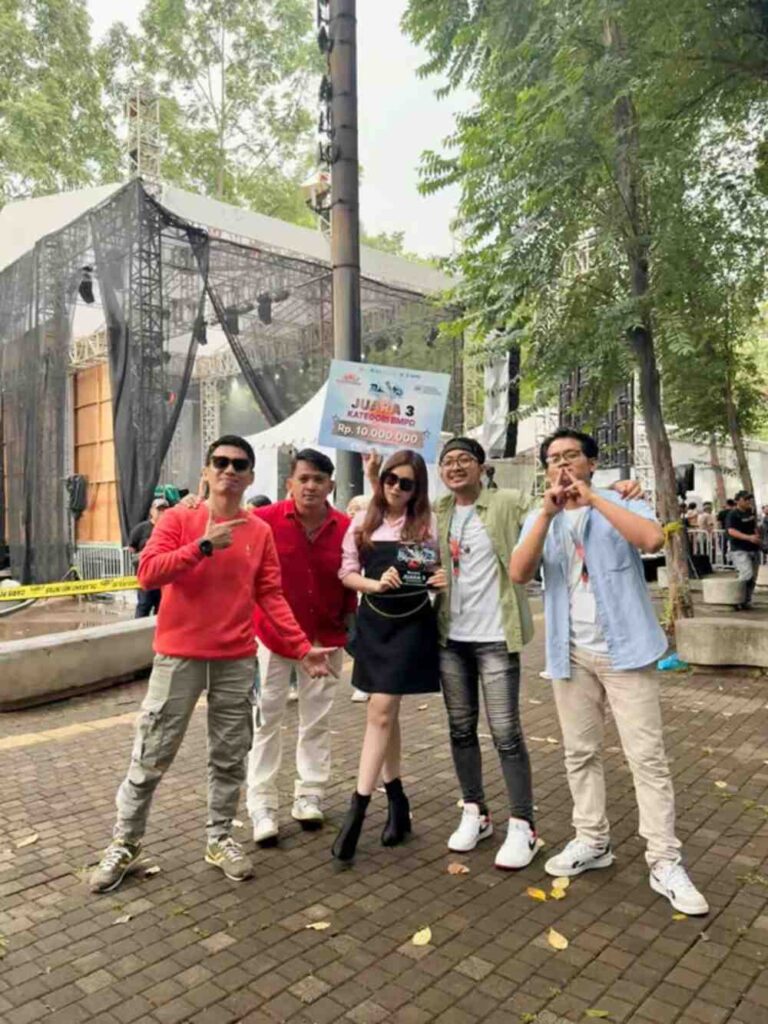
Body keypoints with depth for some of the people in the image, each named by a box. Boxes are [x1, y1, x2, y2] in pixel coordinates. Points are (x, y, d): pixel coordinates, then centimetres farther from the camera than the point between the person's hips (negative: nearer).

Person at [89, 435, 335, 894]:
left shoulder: (260, 531, 3)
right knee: (152, 756, 8)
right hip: (179, 656, -2)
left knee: (230, 757, 13)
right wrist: (203, 545, -21)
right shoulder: (179, 518, -3)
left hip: (237, 660, 3)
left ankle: (221, 838, 30)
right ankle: (125, 843, 26)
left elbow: (272, 597, 3)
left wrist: (303, 647, -3)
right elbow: (148, 573, -15)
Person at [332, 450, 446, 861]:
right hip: (373, 621, 4)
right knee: (385, 712, 13)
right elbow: (346, 573, 2)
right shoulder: (362, 522, 2)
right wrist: (376, 584, -16)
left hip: (411, 623, -4)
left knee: (381, 713, -7)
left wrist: (444, 579, -17)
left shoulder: (428, 524, -4)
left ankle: (357, 810, 0)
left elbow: (441, 572, 5)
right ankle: (396, 801, 29)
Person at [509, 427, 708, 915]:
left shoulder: (622, 504, -2)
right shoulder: (539, 519, 7)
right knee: (580, 753, 13)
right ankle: (592, 841, 28)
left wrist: (593, 498, -20)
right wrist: (548, 513, -17)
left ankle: (665, 862, 11)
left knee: (648, 755, 0)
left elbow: (653, 539, -23)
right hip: (571, 654, 4)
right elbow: (519, 574, -9)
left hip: (624, 649, -3)